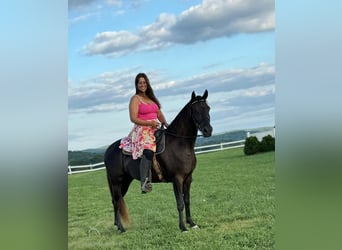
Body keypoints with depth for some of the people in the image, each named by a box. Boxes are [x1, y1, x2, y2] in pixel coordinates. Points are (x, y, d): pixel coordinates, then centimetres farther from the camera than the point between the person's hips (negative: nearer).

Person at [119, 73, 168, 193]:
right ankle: (145, 182, -35)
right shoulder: (135, 99, -1)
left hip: (155, 130, 8)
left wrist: (166, 124, 3)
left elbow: (159, 114, 21)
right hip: (142, 130, -8)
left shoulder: (152, 98, 21)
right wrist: (149, 123, -18)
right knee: (148, 150, -30)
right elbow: (134, 119, -10)